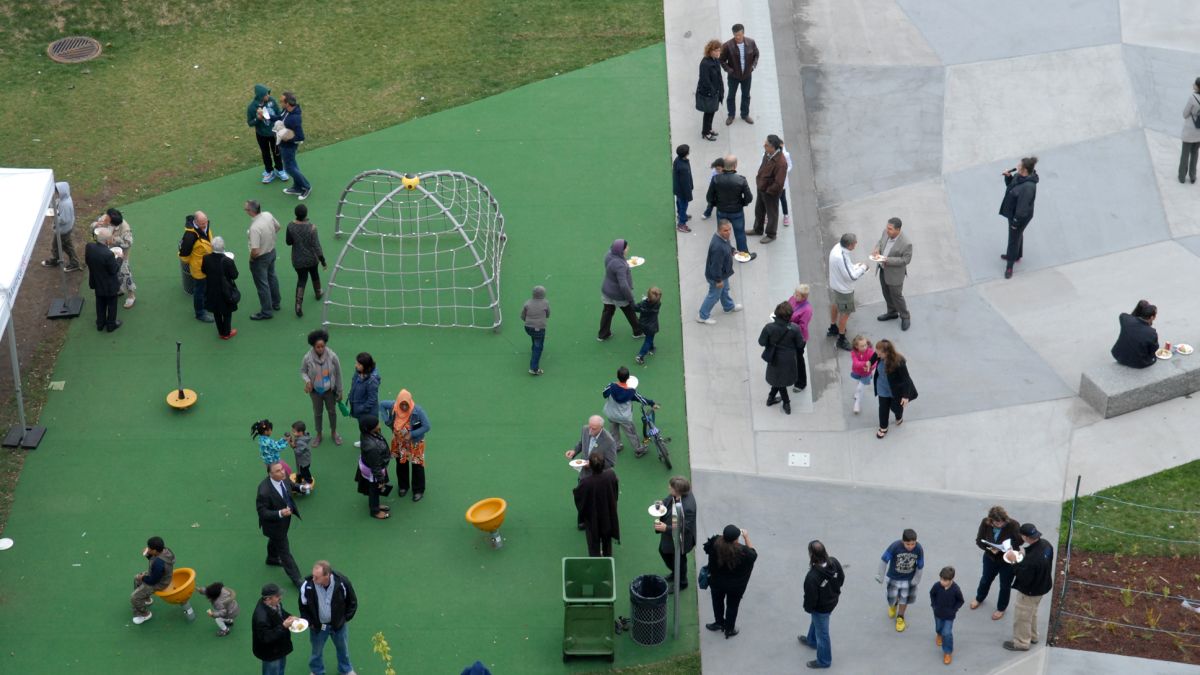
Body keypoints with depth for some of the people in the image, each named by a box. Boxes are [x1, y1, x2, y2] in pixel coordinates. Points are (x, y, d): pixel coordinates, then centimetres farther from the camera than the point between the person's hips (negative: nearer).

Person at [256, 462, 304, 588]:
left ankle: (272, 558, 64)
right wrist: (280, 514, -44)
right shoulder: (264, 491, -41)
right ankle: (295, 578, 26)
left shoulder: (283, 477, -20)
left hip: (284, 516, 7)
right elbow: (262, 512, -32)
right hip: (274, 524, -7)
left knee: (275, 539, 35)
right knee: (284, 550, 9)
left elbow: (290, 485, 5)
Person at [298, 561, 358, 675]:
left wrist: (346, 618, -5)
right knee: (317, 651, 20)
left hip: (339, 623, 1)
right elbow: (303, 606, -8)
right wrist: (308, 622, -10)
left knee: (343, 648, 24)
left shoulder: (342, 582, -29)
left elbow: (352, 602, -9)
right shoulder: (308, 585, -29)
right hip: (317, 626, -1)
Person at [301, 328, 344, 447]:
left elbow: (338, 374, -11)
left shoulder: (332, 356, -23)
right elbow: (303, 372, -6)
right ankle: (319, 435, 41)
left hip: (330, 390, 0)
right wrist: (307, 380, -28)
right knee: (317, 413, 20)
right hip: (315, 391, 0)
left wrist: (339, 391, -3)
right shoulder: (307, 358, -24)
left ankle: (334, 432, 45)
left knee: (332, 411, 21)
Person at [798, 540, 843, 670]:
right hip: (833, 600, 7)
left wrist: (808, 608, -4)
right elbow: (841, 578, -2)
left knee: (822, 632, 18)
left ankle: (824, 660, 41)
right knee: (815, 621, 36)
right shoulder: (834, 562, -22)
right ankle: (812, 640, 64)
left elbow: (810, 597, -27)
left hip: (821, 607, -7)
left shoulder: (812, 576, -42)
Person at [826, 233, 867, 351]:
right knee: (845, 314, 10)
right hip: (844, 290, -9)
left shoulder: (837, 247, -12)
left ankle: (833, 329, 53)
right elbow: (852, 276, -32)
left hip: (834, 285, 9)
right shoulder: (843, 257, -39)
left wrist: (855, 266, -1)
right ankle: (841, 340, 25)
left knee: (835, 306, 30)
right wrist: (862, 268, -17)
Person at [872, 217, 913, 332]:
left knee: (896, 295, 10)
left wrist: (888, 260, -30)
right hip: (882, 269, 7)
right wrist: (877, 249, -17)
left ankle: (905, 317, 33)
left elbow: (906, 259, -23)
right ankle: (892, 312, 46)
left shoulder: (905, 243, -33)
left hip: (894, 272, -7)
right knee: (886, 292, 24)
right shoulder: (886, 232, -14)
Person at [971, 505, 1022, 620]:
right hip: (990, 558, 3)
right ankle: (979, 598, 58)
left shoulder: (1013, 525, -29)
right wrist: (989, 548, -32)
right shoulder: (985, 523, -22)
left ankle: (1001, 608, 42)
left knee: (1005, 585, 17)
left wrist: (1009, 546, -37)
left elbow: (1020, 540, -18)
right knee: (985, 579, 28)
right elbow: (979, 540, -14)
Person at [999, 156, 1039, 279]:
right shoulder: (1020, 177, -10)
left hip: (1020, 216, -9)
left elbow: (1023, 207, -32)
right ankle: (1016, 256, 53)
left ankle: (1009, 266, 26)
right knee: (1017, 235, 30)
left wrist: (1016, 221, -22)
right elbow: (1011, 186, 11)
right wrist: (1008, 176, -9)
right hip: (1013, 212, 9)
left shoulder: (1028, 187, -39)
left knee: (1014, 239, 9)